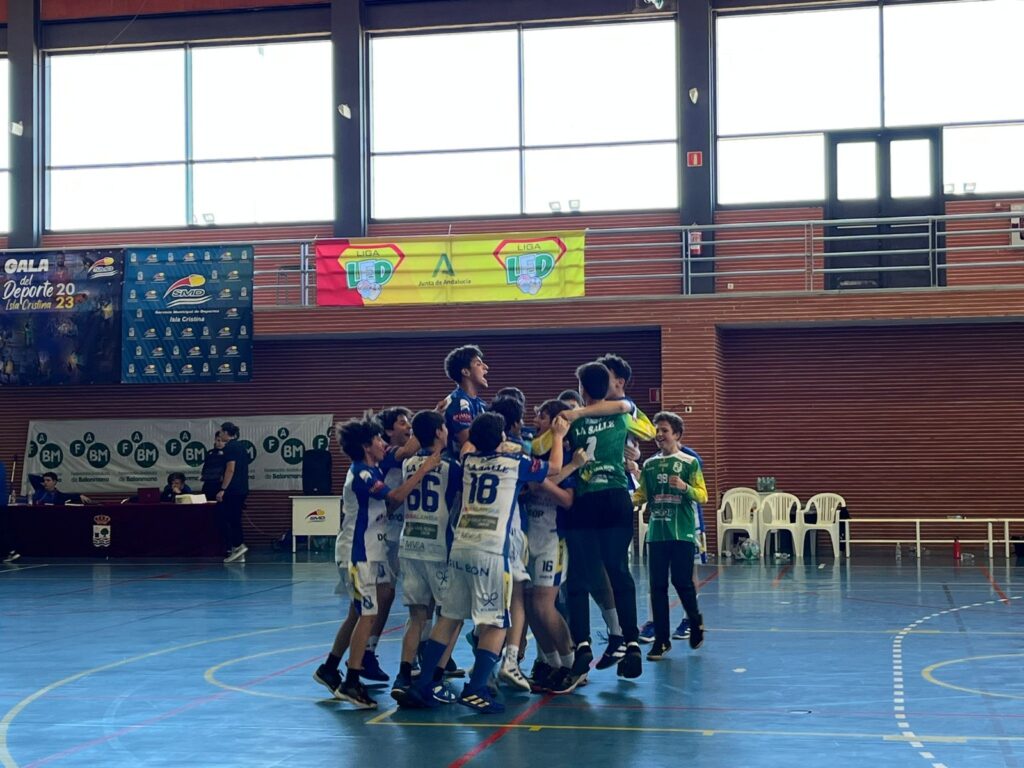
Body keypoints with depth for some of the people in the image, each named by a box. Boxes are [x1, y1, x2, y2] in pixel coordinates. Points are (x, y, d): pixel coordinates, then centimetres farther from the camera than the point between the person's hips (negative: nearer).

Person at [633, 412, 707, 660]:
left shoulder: (689, 463, 0)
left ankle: (695, 621, 27)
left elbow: (702, 496, -4)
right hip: (656, 533, 3)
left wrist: (684, 487, -23)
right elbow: (641, 494, 11)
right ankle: (661, 640, 7)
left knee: (682, 581, -2)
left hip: (682, 533, -3)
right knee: (658, 586, 2)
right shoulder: (649, 465, 11)